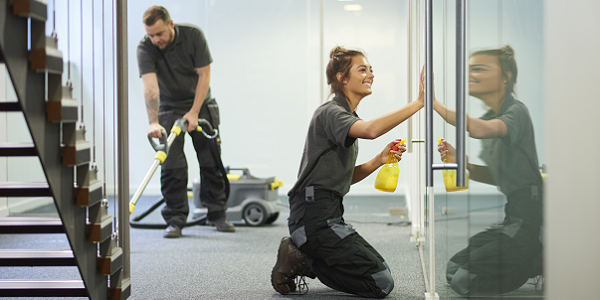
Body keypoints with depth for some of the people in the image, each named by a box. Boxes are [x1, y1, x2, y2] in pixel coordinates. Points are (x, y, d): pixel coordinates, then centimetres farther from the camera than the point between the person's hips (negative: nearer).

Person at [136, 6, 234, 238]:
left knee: (212, 162, 2)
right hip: (169, 109, -1)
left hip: (201, 106, 1)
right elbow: (150, 86, -32)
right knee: (172, 165, -8)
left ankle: (217, 214, 13)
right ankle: (175, 220, -1)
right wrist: (153, 122, -44)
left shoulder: (193, 35, -18)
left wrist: (194, 112, -19)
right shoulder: (145, 48, -21)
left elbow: (204, 75, -15)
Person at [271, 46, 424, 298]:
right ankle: (299, 261, -4)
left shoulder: (347, 117, 20)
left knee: (380, 273, 16)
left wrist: (379, 160, 2)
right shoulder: (330, 112, -11)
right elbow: (371, 130, -33)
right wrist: (418, 103, -31)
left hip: (329, 215, 10)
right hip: (314, 214, -10)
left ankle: (301, 258, 10)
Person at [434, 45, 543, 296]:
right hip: (515, 216, 9)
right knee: (454, 270, 14)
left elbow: (481, 130, -36)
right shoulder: (489, 117, 14)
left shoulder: (516, 111, -13)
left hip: (532, 217, -9)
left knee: (464, 281, -10)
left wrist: (434, 103, -34)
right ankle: (536, 262, 16)